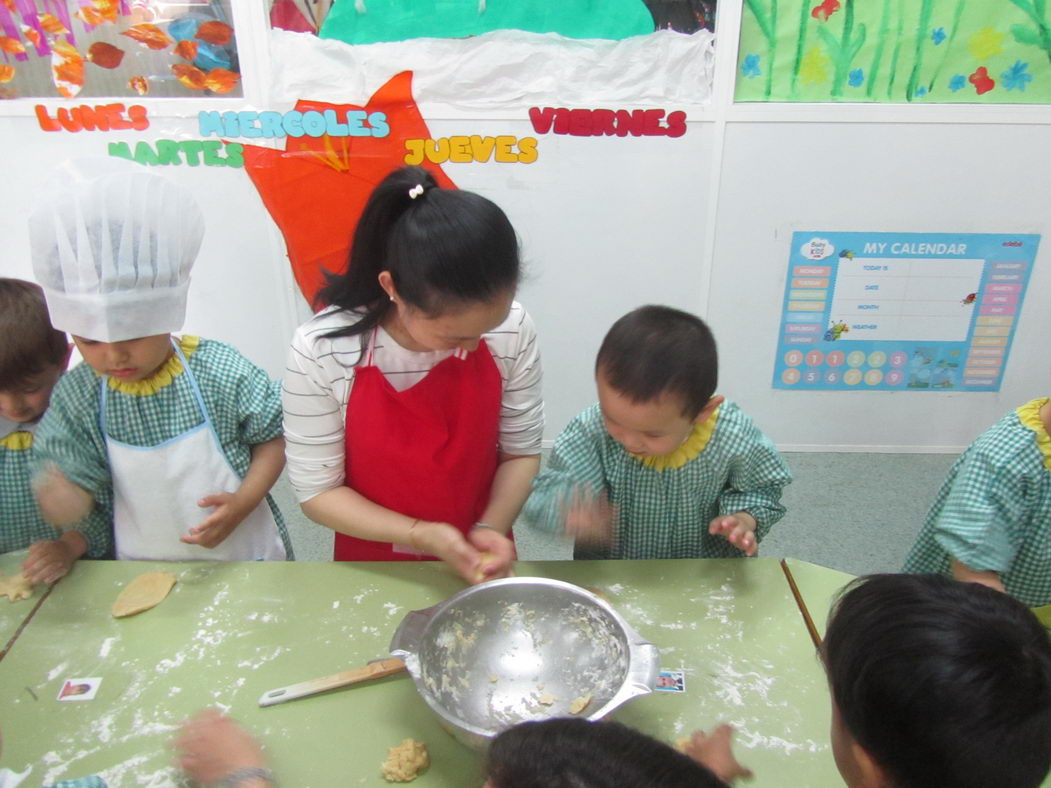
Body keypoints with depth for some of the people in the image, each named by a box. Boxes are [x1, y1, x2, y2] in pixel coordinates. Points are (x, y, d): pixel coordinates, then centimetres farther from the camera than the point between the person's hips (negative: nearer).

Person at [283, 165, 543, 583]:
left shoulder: (511, 329, -17)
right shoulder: (320, 351, -22)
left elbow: (521, 450, -5)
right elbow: (317, 491, -13)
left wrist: (491, 529, -19)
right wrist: (419, 535, -24)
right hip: (375, 564, 0)